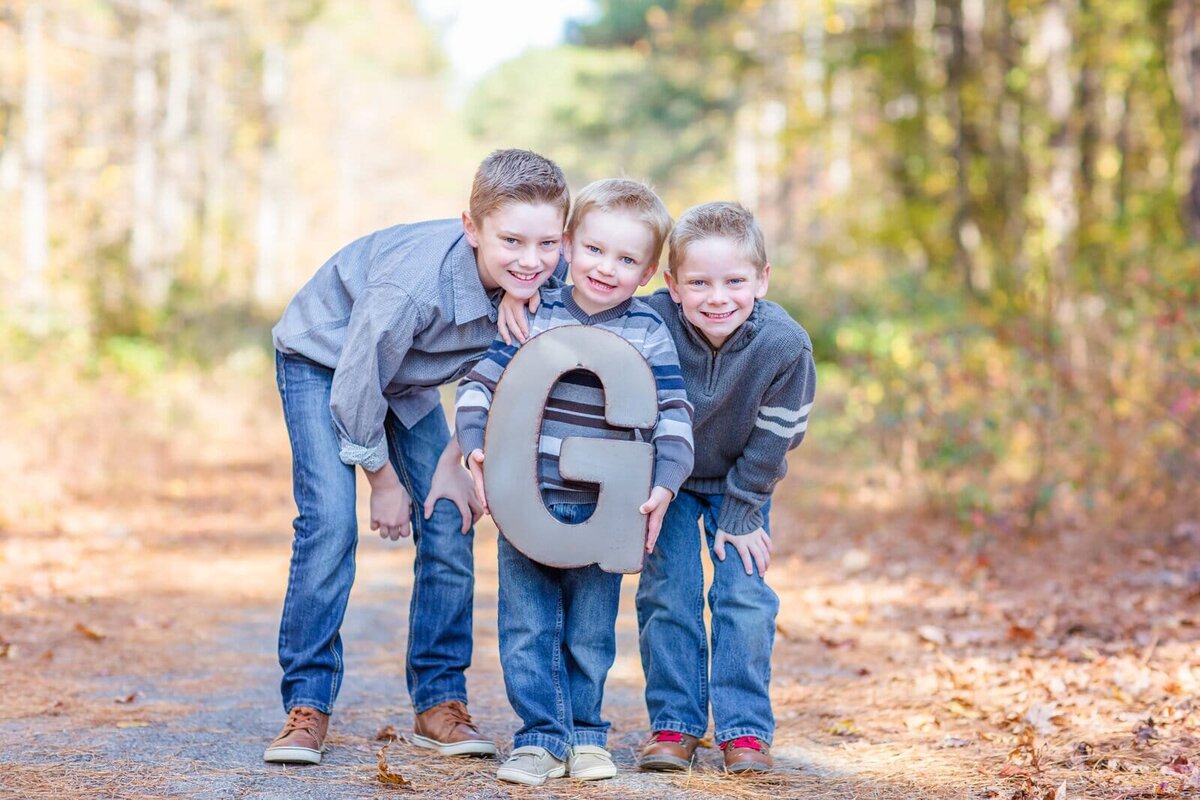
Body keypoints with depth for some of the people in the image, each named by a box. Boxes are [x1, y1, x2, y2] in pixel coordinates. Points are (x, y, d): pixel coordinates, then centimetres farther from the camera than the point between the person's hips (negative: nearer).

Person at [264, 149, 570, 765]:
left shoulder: (543, 282, -25)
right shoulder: (414, 284, -42)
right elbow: (354, 389, -28)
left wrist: (459, 456, -14)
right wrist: (383, 479, -13)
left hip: (405, 377, 6)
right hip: (323, 363, -5)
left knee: (450, 521, -5)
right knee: (330, 522, -19)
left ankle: (440, 703, 5)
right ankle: (307, 705, -9)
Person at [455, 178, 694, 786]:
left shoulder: (649, 335, 0)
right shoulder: (534, 316, 1)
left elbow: (674, 416, -1)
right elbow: (480, 383, 3)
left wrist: (664, 486, -13)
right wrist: (475, 448, -11)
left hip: (605, 513, 0)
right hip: (525, 502, 0)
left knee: (590, 633, 8)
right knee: (528, 629, 0)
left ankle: (584, 733, 22)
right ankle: (542, 735, 8)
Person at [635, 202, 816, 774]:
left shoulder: (784, 346, -27)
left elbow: (772, 441, -15)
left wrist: (740, 516, -11)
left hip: (741, 485, 0)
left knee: (744, 594, -7)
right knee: (668, 592, -5)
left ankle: (745, 728, 3)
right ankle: (673, 725, 6)